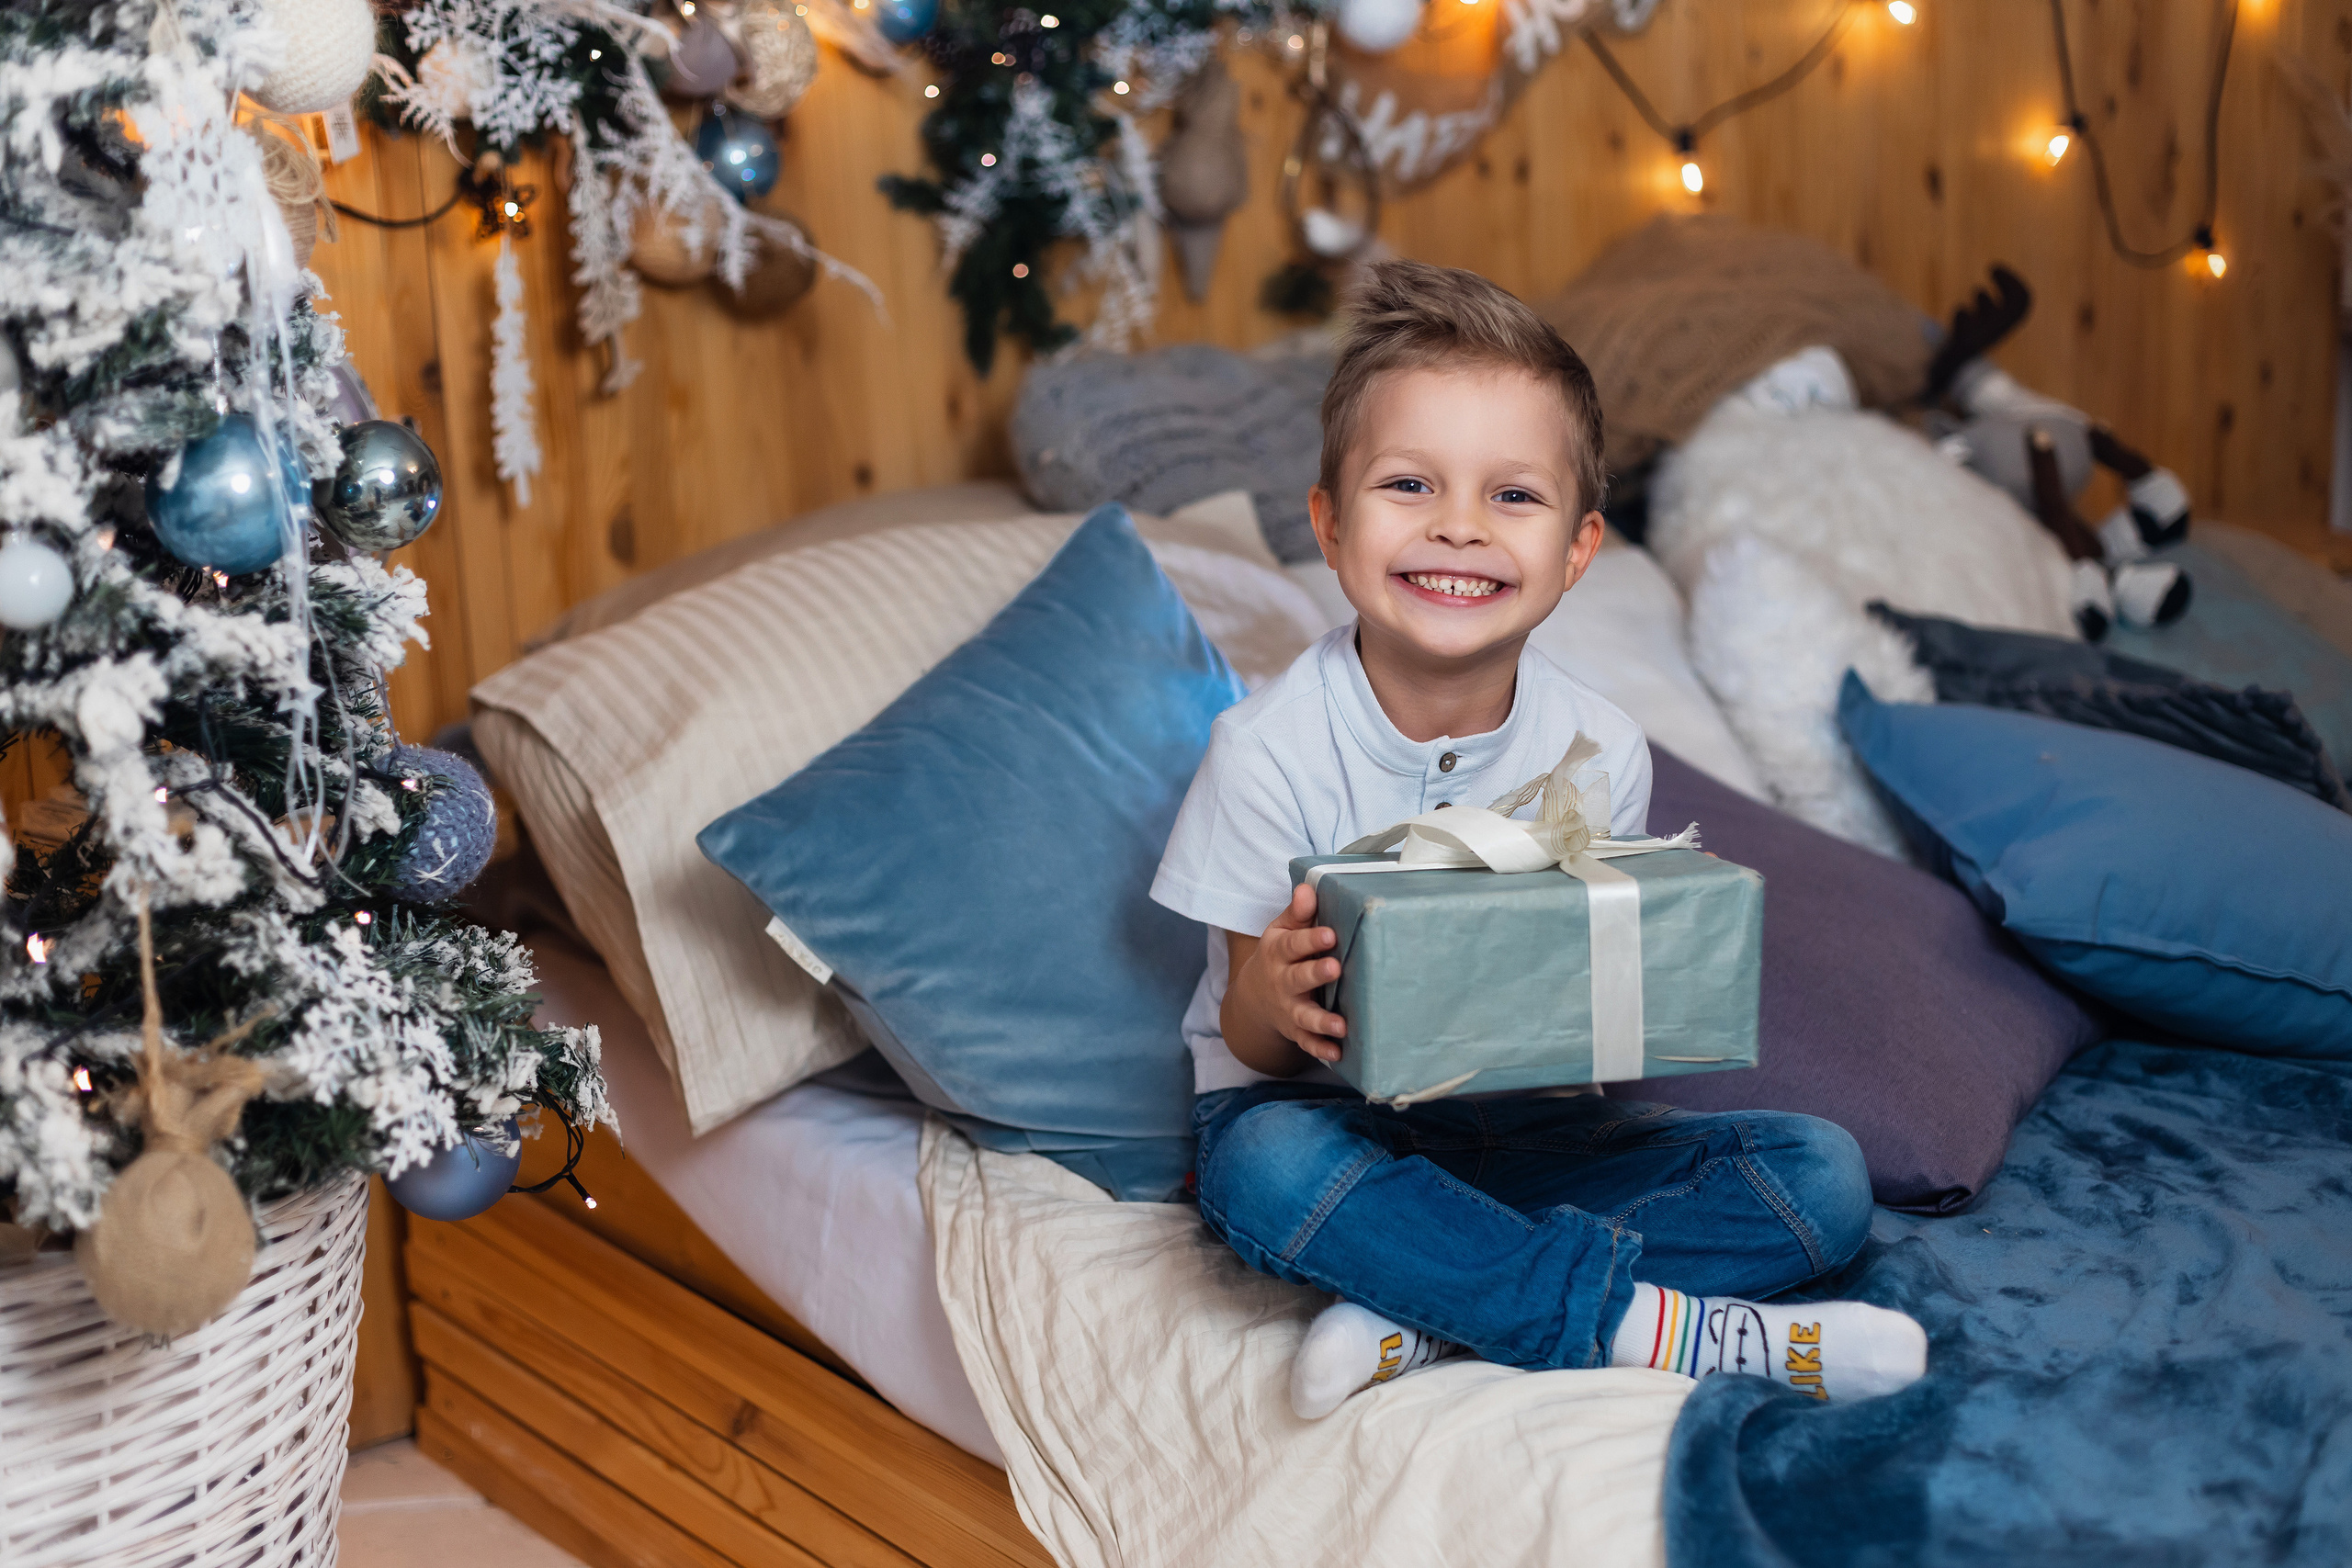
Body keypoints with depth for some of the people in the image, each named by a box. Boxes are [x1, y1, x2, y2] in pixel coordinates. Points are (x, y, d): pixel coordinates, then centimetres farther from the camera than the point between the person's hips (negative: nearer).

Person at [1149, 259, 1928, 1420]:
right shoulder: (1273, 749, -15)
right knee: (1266, 1172, -39)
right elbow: (1253, 1046, -10)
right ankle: (1645, 1324, -27)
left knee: (1821, 1175, -15)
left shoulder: (1599, 751, -6)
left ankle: (1423, 1324, -27)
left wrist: (1659, 984, -22)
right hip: (1326, 1117, -4)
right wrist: (1272, 1001, -35)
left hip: (1527, 1127, 4)